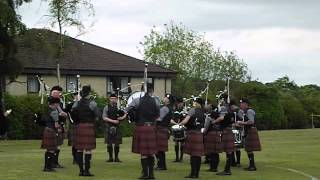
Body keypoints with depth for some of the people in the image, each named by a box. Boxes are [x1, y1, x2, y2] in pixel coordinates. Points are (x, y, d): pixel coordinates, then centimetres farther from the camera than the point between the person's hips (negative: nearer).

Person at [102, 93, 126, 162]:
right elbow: (104, 117, -4)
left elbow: (125, 114, 8)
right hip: (109, 127, 0)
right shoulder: (107, 107, 2)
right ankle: (110, 157, 12)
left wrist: (122, 117, -15)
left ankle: (116, 157, 11)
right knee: (109, 143, 3)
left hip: (117, 127, 0)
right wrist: (112, 121, -16)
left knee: (117, 144, 3)